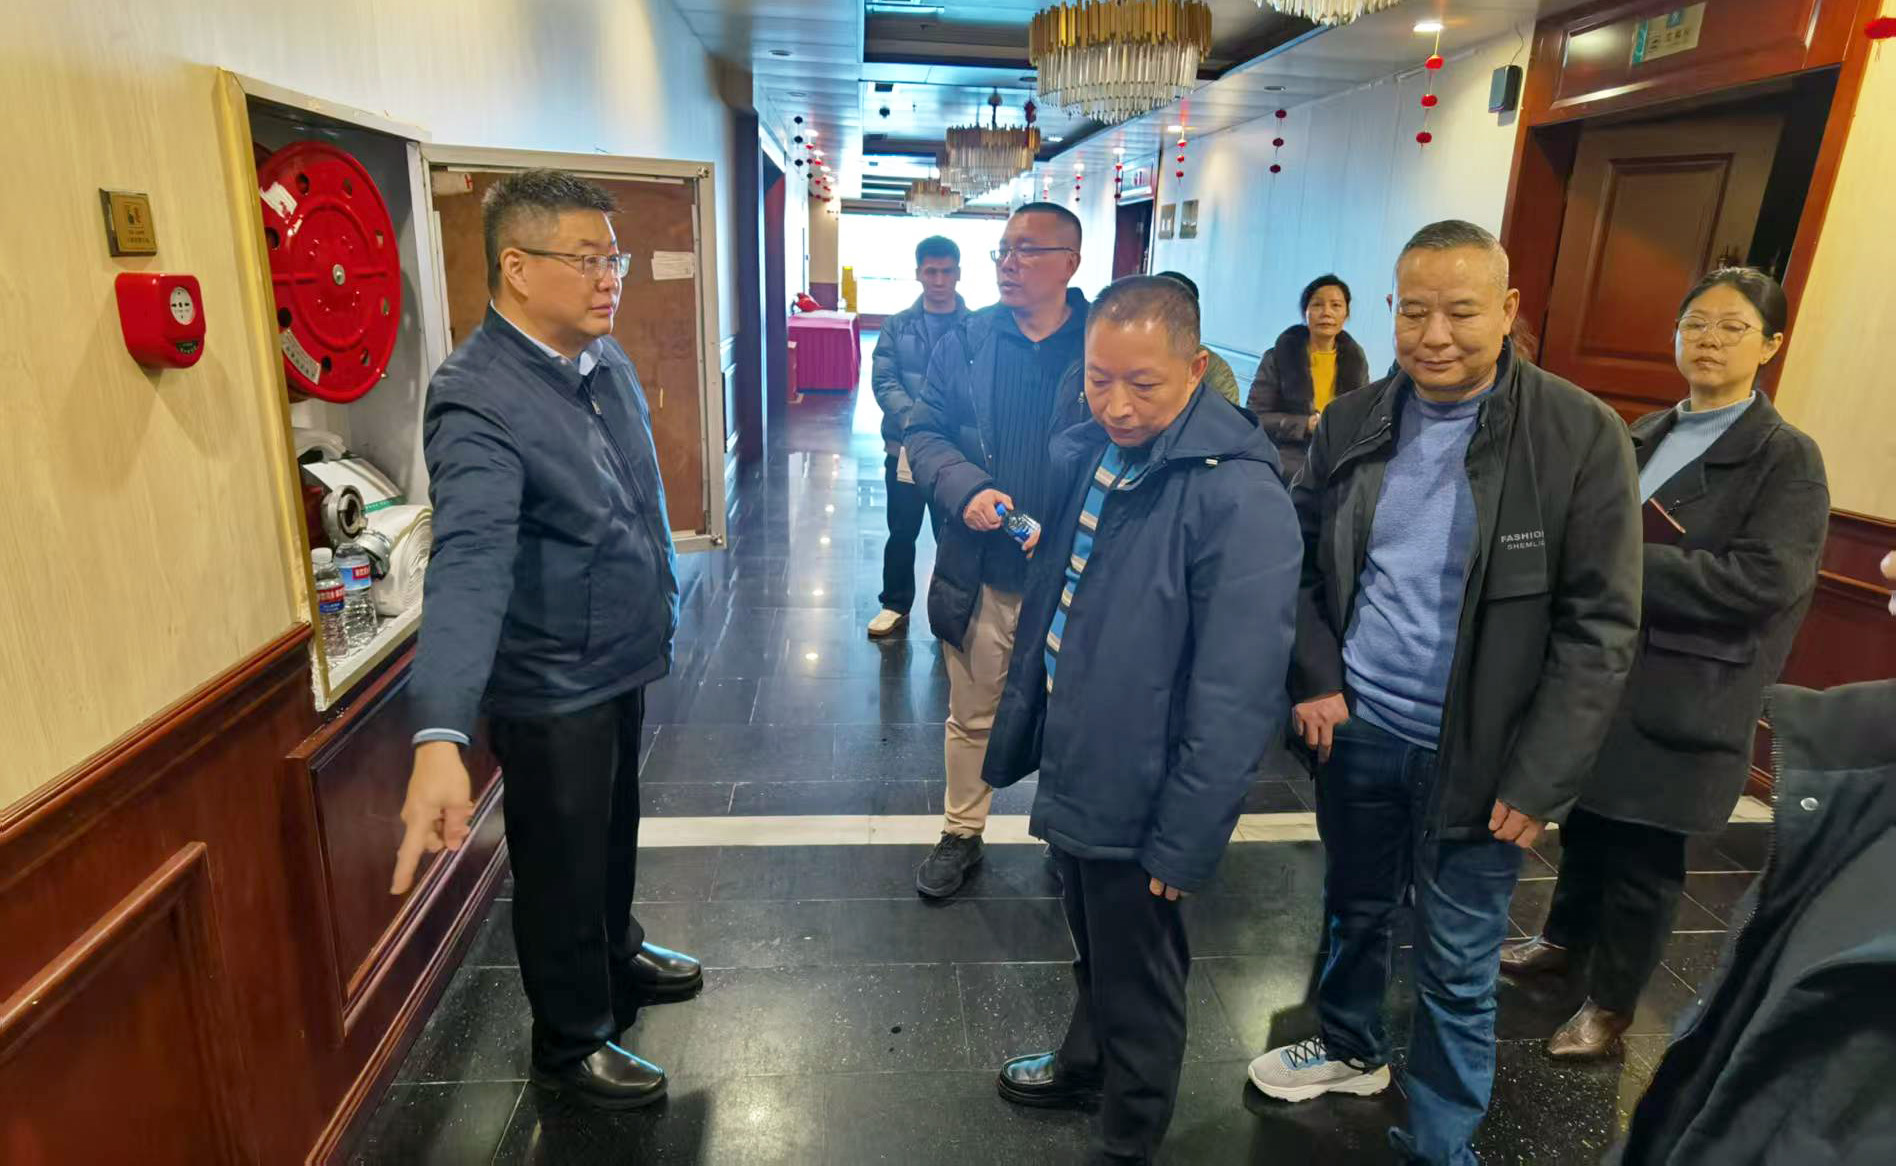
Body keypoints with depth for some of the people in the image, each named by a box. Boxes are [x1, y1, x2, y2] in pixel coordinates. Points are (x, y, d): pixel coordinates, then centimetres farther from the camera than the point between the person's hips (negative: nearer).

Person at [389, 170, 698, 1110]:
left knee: (615, 832, 27)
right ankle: (572, 1044, 36)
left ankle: (617, 956, 53)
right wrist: (440, 737, -49)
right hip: (551, 688, -7)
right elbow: (469, 564, -38)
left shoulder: (607, 356, 1)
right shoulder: (477, 399, -25)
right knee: (560, 867, 13)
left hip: (624, 658, 8)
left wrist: (660, 605, 20)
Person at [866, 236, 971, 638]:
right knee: (901, 531, 12)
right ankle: (896, 604, 30)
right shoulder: (898, 326, 4)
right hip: (905, 446, 2)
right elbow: (883, 380, -5)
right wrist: (914, 420, -22)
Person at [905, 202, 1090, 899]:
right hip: (981, 572, 2)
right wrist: (967, 489, -16)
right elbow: (923, 431, 3)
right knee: (971, 717, 18)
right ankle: (962, 834, 39)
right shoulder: (966, 342, 2)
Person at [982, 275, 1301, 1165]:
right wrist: (1020, 732, 14)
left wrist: (1183, 843, -18)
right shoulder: (1086, 453, 0)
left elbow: (1235, 698, -23)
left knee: (1138, 984, 16)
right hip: (1071, 769, 7)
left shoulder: (1239, 499, -24)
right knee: (1092, 952, 29)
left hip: (1139, 801, -7)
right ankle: (1085, 1065, 55)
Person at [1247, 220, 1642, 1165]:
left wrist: (1540, 778, -14)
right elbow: (1300, 561, 9)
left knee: (1457, 969, 9)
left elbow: (1600, 623, -11)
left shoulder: (1582, 435, -12)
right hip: (1356, 730, 4)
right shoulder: (1352, 423, -1)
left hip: (1474, 754, -3)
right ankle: (1349, 1049, 49)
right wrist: (1314, 679, -4)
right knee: (1354, 909, 23)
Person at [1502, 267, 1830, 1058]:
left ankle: (1611, 1002, 24)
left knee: (1643, 854, 6)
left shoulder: (1787, 459, -8)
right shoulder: (1645, 436, 11)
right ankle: (1565, 940, 40)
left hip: (1680, 695, -5)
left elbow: (1761, 579, -19)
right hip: (1599, 673, 5)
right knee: (1584, 821, 18)